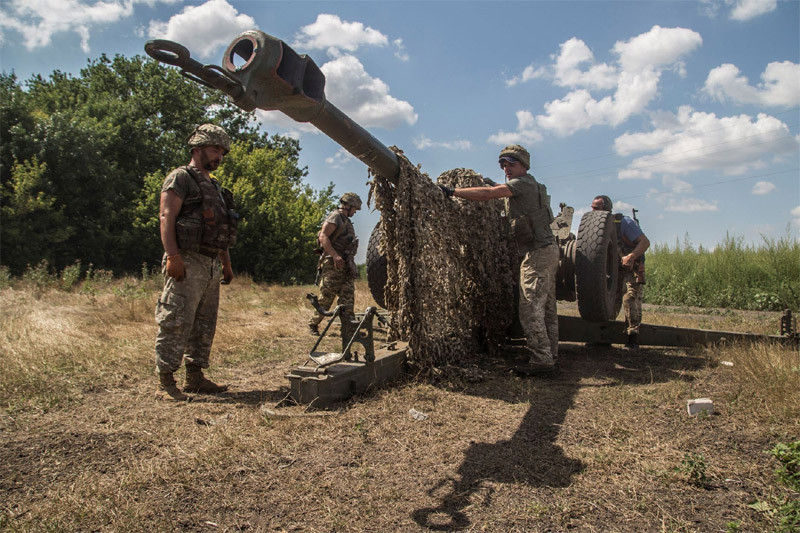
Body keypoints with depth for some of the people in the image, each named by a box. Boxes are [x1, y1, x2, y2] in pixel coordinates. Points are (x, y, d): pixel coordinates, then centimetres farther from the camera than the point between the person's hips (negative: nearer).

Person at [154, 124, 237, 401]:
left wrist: (226, 263, 20)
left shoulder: (215, 186, 24)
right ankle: (166, 378, -1)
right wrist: (173, 256, -22)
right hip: (187, 262, -9)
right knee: (177, 322, -8)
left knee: (205, 324, 10)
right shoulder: (181, 178, -1)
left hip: (211, 265, 9)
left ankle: (195, 377, 18)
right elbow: (166, 217, -12)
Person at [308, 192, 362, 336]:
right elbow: (323, 237, -17)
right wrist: (335, 255, -27)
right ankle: (313, 325, 8)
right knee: (326, 297, -6)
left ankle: (349, 327, -2)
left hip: (346, 265, 9)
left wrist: (351, 263, 21)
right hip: (332, 264, -9)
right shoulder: (335, 217, -5)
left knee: (348, 296, 0)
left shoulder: (346, 221, 24)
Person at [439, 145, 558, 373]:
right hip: (547, 251, 11)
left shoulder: (523, 183, -9)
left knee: (530, 308, -11)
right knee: (547, 308, 13)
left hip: (537, 252, -11)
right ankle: (551, 354, 20)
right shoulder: (532, 186, 21)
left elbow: (487, 194, -21)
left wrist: (452, 192, -21)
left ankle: (541, 359, -9)